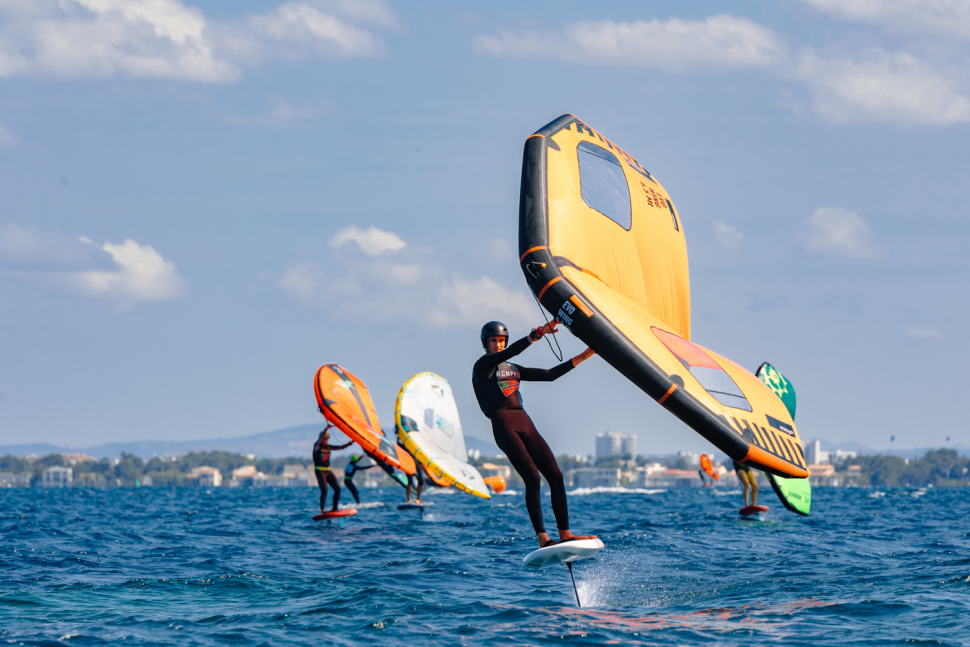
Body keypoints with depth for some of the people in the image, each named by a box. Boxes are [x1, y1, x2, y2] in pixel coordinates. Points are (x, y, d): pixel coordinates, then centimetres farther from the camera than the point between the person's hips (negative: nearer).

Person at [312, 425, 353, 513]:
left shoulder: (328, 447, 12)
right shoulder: (317, 446, -5)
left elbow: (341, 447, 16)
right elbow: (319, 441, -27)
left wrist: (350, 443, 3)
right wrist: (326, 429, -38)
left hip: (328, 471, 7)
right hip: (319, 471, -7)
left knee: (337, 489, 0)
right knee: (324, 490, -19)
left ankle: (335, 508, 9)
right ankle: (322, 510, -17)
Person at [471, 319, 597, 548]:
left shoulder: (513, 370, 24)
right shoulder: (482, 366, 3)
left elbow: (550, 375, 25)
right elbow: (510, 352, -14)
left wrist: (581, 358, 22)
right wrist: (538, 333, -23)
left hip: (525, 424, 7)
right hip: (503, 425, -7)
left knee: (555, 476, -3)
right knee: (532, 478, -21)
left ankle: (565, 534, 2)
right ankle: (542, 539, -24)